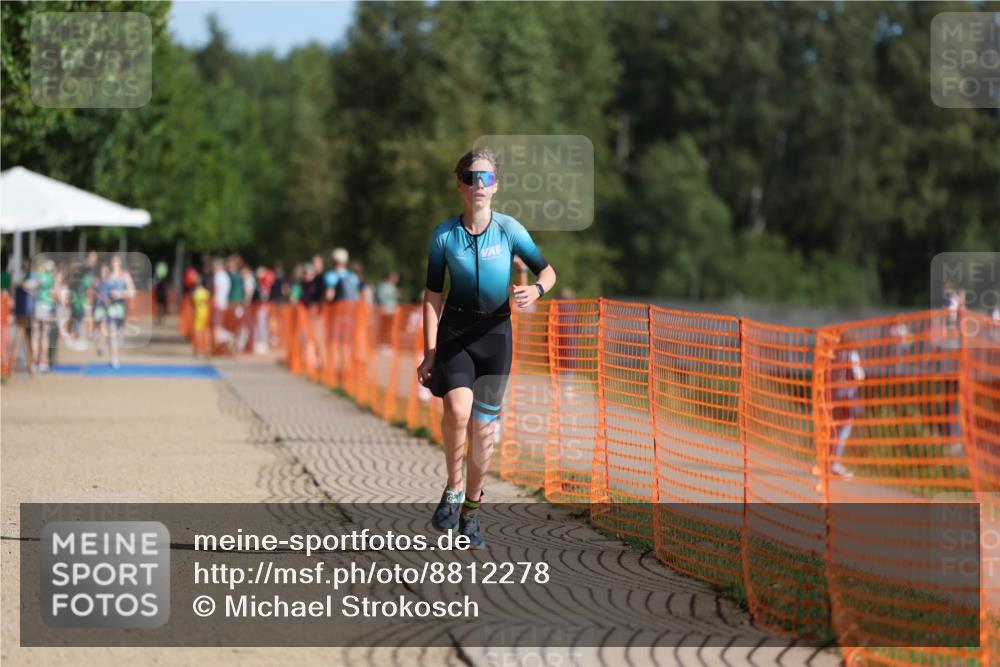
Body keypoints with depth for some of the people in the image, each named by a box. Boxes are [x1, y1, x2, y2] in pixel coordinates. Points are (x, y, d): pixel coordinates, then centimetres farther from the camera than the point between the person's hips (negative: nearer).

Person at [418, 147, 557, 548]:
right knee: (458, 409, -26)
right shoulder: (444, 236, -6)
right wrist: (430, 352, -4)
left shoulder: (509, 229, -6)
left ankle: (471, 509, 22)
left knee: (483, 425, 6)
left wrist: (536, 291, -22)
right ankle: (453, 488, -5)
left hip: (495, 333, 1)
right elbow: (432, 295, 0)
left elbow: (547, 270, 2)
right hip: (455, 329, -1)